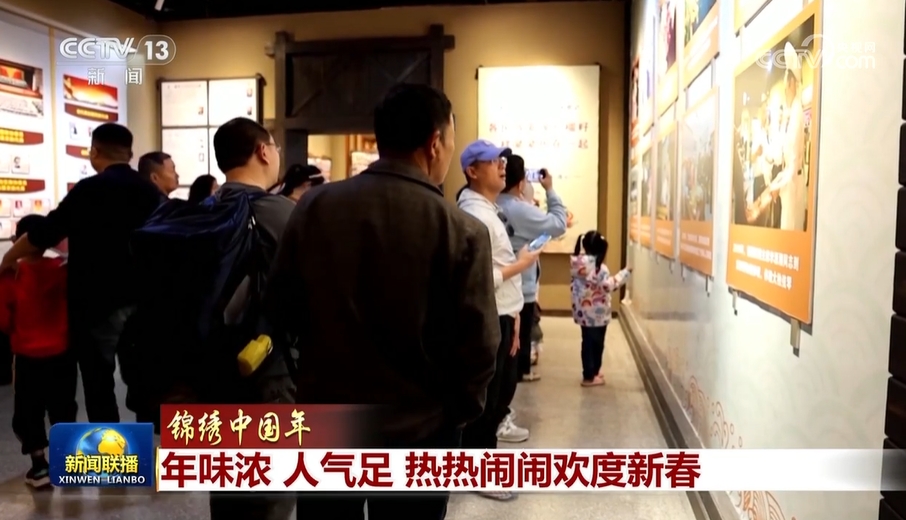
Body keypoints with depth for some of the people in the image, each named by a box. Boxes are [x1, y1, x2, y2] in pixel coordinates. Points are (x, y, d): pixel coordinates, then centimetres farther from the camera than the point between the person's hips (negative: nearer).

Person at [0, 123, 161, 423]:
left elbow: (43, 233, -9)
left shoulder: (90, 189, -12)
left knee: (99, 384, 6)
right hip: (141, 302, 5)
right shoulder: (150, 192, 3)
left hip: (97, 303, -5)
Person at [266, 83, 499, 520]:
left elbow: (281, 309, 0)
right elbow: (477, 345, -13)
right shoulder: (461, 231, -17)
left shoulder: (313, 206, -8)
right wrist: (461, 410, 6)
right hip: (417, 429, -2)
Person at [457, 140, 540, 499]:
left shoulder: (491, 210, 13)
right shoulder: (475, 214, -20)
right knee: (484, 396, 3)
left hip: (501, 315, 10)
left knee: (504, 383, 22)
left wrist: (512, 314, 14)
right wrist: (522, 264, -14)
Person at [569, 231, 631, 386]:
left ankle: (592, 372, 30)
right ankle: (589, 377, 12)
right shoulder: (598, 266, -20)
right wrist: (624, 273, -18)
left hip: (583, 311, 7)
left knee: (588, 342, 17)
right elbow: (608, 285, -24)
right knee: (595, 343, 5)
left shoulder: (577, 263, 2)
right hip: (596, 313, -7)